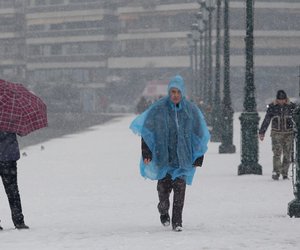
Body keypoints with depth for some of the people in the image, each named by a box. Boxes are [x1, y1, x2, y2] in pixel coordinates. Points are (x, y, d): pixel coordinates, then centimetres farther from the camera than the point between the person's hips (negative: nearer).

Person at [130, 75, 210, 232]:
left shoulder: (191, 110, 1)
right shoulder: (159, 109, -5)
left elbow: (199, 135, 9)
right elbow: (146, 130, -1)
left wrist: (198, 157, 7)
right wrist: (146, 153, -7)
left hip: (183, 157, 0)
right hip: (163, 156, 0)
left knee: (180, 188, -7)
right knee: (164, 187, 2)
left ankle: (177, 221, -2)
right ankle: (163, 211, 31)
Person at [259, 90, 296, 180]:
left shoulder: (291, 106, 1)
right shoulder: (272, 107, 0)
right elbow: (266, 120, 2)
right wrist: (262, 132, -2)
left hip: (289, 134, 1)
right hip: (276, 134, -1)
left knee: (287, 154, 2)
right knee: (277, 153, -13)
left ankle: (285, 174, 12)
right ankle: (276, 173, -17)